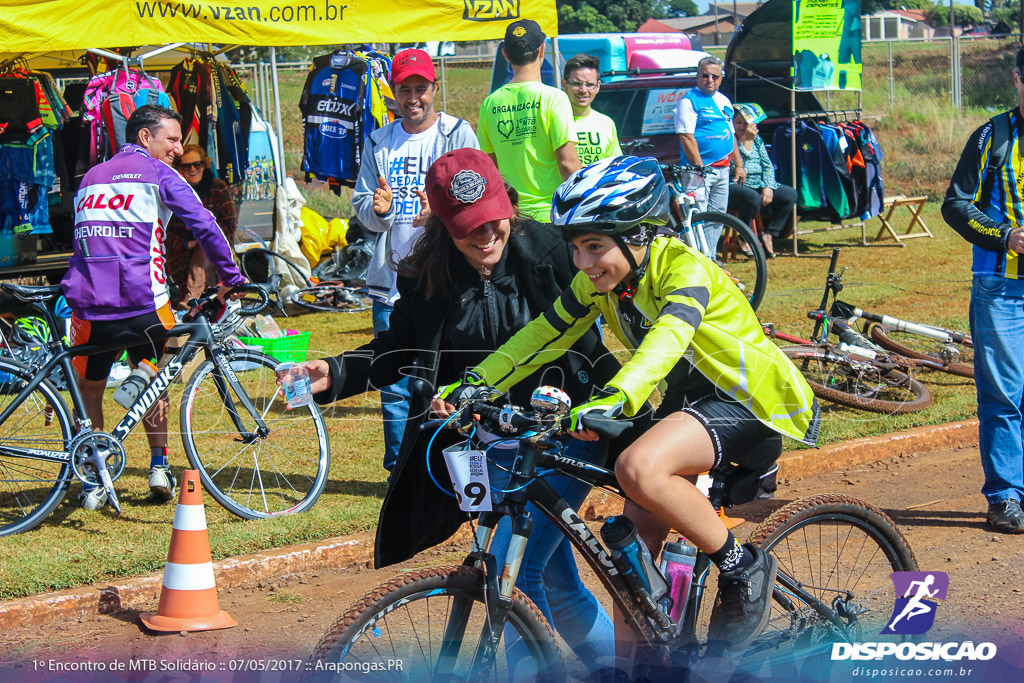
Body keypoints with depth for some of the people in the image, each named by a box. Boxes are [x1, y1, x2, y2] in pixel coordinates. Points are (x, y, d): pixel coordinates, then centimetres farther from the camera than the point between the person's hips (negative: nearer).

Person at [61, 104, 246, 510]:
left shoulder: (91, 178, 23)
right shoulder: (158, 174, 5)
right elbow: (204, 226, -4)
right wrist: (231, 278, 2)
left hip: (89, 304, 3)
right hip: (143, 302, -3)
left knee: (89, 390, 18)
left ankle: (92, 482, 15)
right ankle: (159, 468, 19)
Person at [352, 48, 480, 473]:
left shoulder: (458, 135, 3)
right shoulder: (379, 143, 15)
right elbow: (360, 205, 13)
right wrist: (377, 209, -11)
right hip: (391, 278, 4)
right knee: (394, 383, 4)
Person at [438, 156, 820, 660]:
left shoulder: (684, 268, -25)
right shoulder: (597, 282, -3)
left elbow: (667, 340, -42)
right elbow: (542, 335, 0)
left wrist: (614, 400, -59)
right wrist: (475, 384, -14)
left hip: (750, 400, -8)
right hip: (686, 397, 8)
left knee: (639, 469, -32)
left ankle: (743, 568, -14)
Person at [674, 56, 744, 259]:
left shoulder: (724, 101, 17)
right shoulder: (689, 101, -7)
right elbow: (687, 137, -14)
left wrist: (739, 165, 18)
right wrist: (700, 167, -20)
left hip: (723, 170, 8)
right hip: (701, 169, -8)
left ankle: (710, 259, 18)